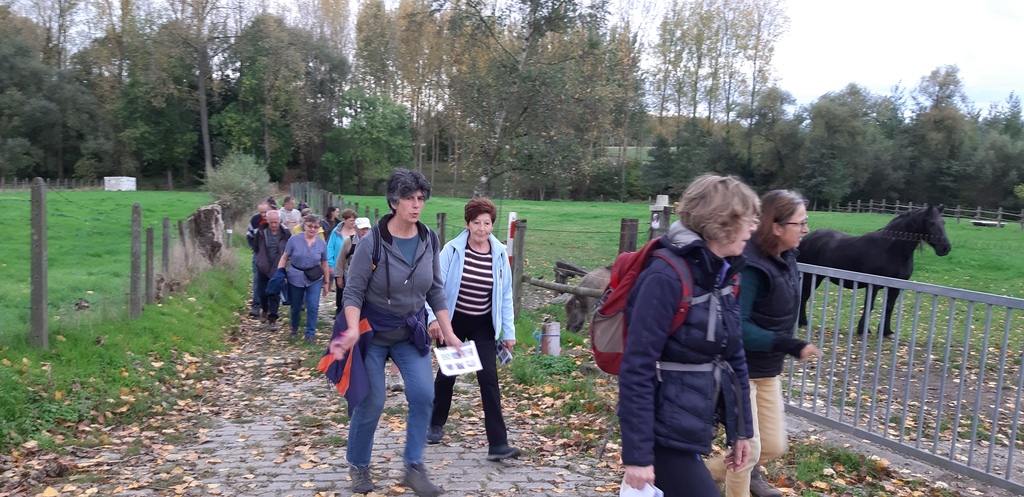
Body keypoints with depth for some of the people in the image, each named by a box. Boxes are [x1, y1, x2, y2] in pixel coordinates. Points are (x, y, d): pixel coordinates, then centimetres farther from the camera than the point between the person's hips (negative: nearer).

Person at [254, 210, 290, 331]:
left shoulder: (285, 234, -10)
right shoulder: (261, 232, -6)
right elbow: (255, 248, 9)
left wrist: (283, 261, -3)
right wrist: (261, 259, 7)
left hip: (277, 269, -2)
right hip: (263, 268, 2)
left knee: (275, 294, -4)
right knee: (262, 292, 11)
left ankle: (272, 319, 0)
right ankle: (266, 310, 39)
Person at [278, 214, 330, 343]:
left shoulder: (322, 243, -3)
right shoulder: (294, 240, -9)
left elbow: (324, 264, 5)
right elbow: (284, 258, -4)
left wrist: (326, 282, 9)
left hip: (314, 279, 0)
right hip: (295, 278, 0)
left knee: (313, 306, -10)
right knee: (295, 307, 14)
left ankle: (310, 334, 3)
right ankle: (294, 328, 40)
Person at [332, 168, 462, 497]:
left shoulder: (429, 240, -5)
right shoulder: (372, 242, -18)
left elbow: (436, 291, 4)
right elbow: (353, 292, -14)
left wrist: (448, 333, 1)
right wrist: (353, 331, -30)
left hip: (411, 331, 4)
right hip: (373, 331, -3)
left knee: (423, 394, -10)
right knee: (371, 402, 2)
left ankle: (414, 467, 6)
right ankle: (358, 466, 27)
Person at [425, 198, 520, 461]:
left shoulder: (500, 254, -7)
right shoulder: (452, 249, -13)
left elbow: (505, 295, -1)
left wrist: (509, 332, -1)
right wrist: (434, 317, -23)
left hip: (483, 325, 1)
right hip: (453, 321, -1)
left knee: (489, 379, -7)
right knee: (446, 374, 14)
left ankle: (498, 444, -6)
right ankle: (436, 424, 38)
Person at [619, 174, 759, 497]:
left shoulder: (724, 274, 5)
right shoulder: (667, 277, -20)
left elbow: (733, 356, 12)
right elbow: (636, 370, -21)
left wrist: (740, 429, 14)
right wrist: (637, 453, -20)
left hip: (693, 427, 8)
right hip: (665, 433, -8)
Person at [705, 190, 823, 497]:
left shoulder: (785, 259, 1)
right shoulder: (750, 266, -26)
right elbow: (736, 326, -31)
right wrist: (791, 346, -32)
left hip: (768, 370, 9)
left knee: (774, 446, 15)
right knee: (749, 448, 1)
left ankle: (716, 471, 40)